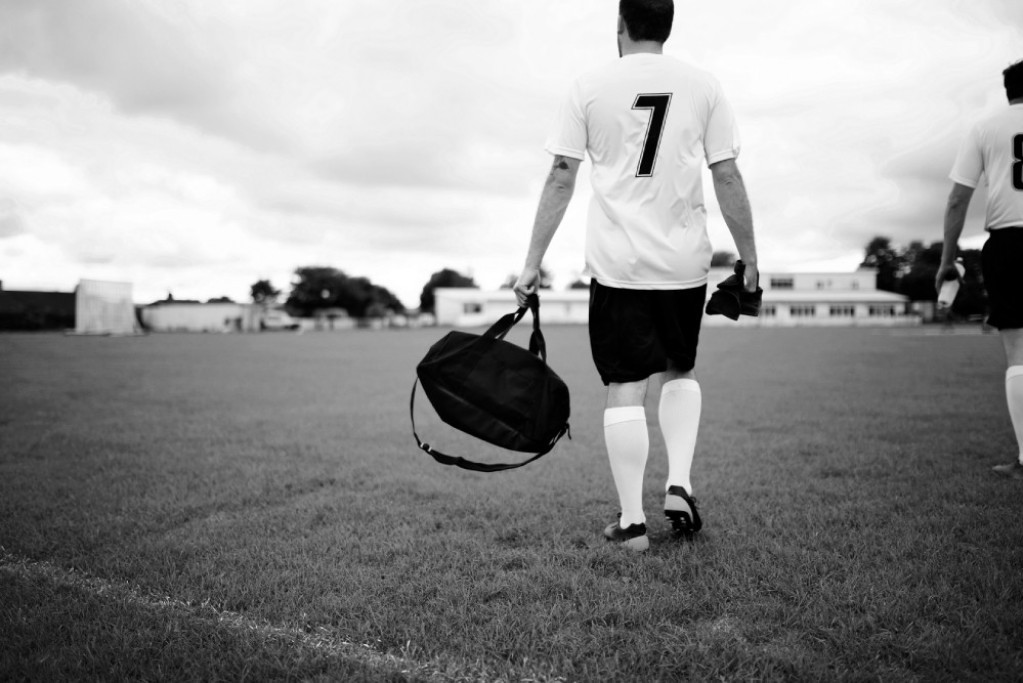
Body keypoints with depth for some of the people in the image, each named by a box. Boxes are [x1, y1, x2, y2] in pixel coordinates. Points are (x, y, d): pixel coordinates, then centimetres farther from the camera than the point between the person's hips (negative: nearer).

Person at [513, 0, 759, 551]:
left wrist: (532, 264, 2)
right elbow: (728, 179, 2)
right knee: (681, 372, 21)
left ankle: (632, 521, 7)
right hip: (684, 260, 2)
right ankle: (679, 485, 9)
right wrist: (749, 259, 10)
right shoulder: (703, 86, 5)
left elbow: (560, 180, -1)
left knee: (625, 389, 3)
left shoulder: (590, 88, 2)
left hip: (615, 263, -1)